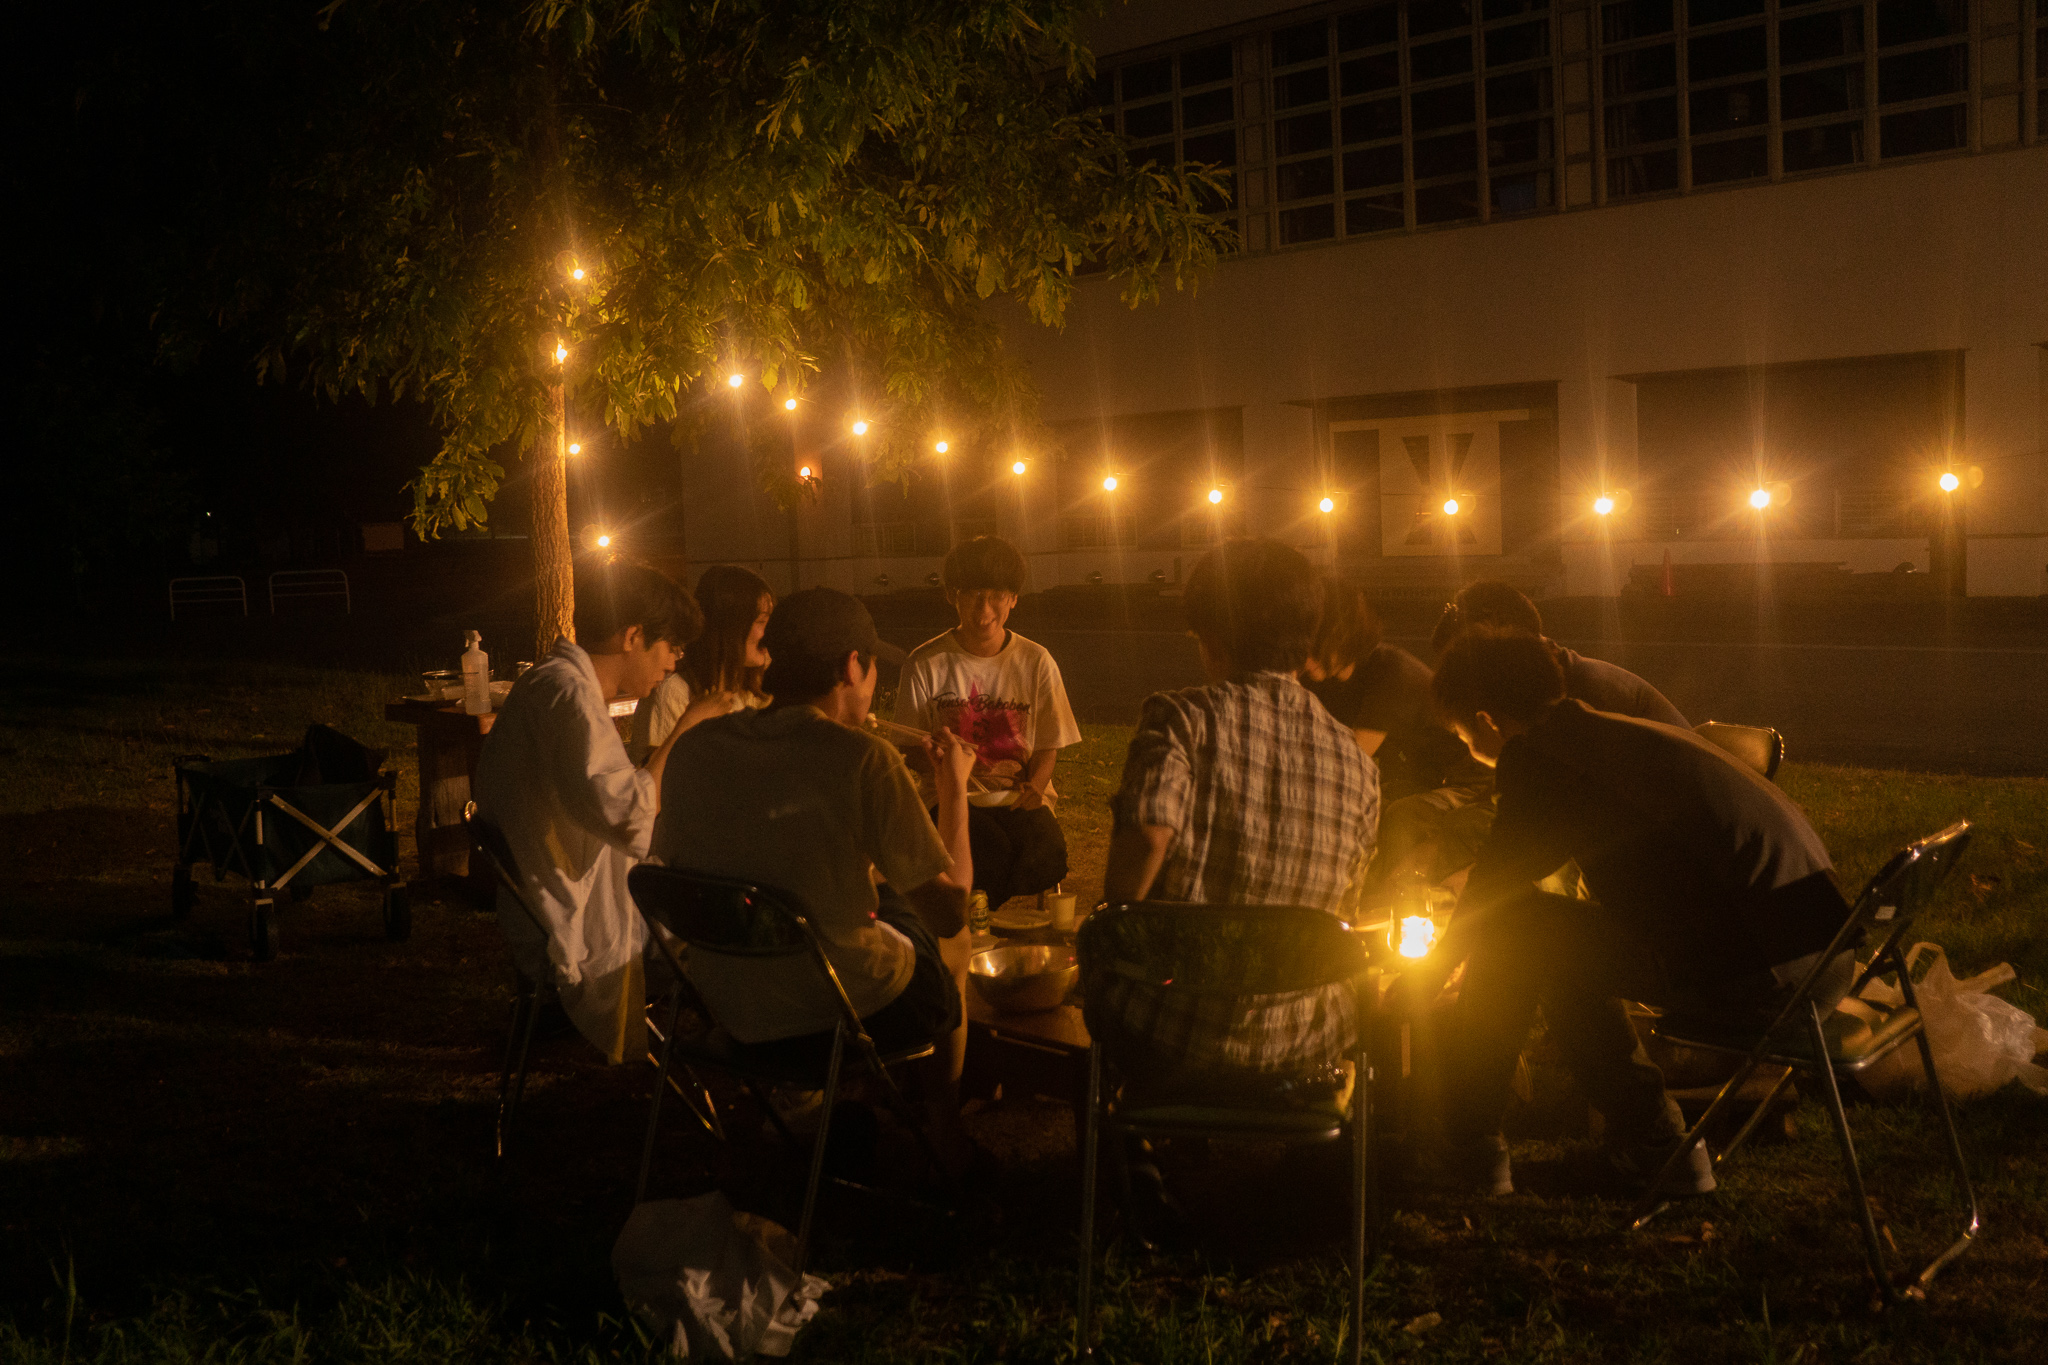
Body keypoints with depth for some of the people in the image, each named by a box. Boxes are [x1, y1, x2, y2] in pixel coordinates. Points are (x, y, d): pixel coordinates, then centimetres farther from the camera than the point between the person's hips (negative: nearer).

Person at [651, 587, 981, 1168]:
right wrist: (953, 786, -3)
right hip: (846, 1009, -5)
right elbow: (950, 909, -18)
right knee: (953, 945, 28)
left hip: (724, 1003, 5)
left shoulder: (694, 746, -8)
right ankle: (942, 1130, 46)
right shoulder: (863, 759, -23)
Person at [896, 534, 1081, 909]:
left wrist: (1033, 787, -13)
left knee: (1047, 856, -29)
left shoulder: (1036, 662, 6)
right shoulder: (926, 664, 1)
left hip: (1019, 796, 2)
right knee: (993, 850, -34)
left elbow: (1049, 746, 8)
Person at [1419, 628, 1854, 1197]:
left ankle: (1467, 1148, 12)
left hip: (1765, 976, -9)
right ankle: (1658, 1145, 26)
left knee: (1516, 928, 2)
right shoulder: (1614, 735, 22)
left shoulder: (1539, 759, -5)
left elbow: (1492, 890, 5)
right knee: (1564, 950, 23)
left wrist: (1427, 974, 23)